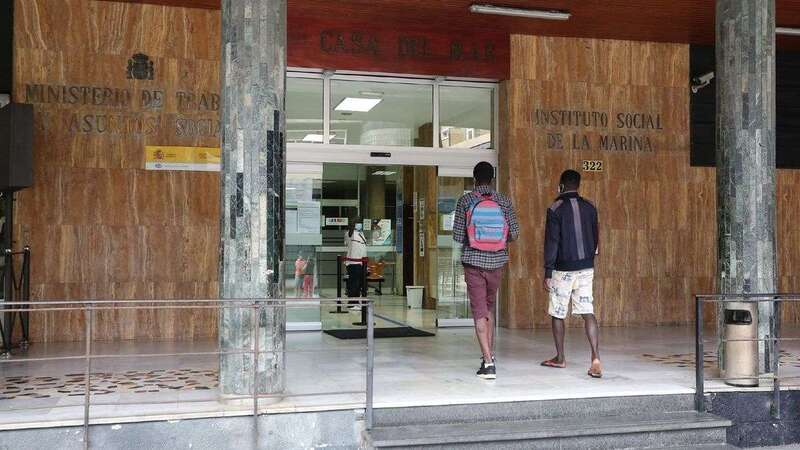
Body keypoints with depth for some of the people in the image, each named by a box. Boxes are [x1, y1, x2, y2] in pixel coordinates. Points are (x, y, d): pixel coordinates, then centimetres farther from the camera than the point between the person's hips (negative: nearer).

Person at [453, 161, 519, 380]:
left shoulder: (465, 201, -5)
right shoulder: (504, 201, 0)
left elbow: (457, 235, -6)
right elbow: (514, 233, 0)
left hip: (473, 261, -2)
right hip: (496, 262, 2)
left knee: (479, 312, -1)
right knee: (489, 307, 20)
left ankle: (488, 362, -8)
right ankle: (490, 355, 24)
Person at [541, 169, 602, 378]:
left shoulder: (556, 209, -8)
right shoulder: (589, 207, 7)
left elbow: (551, 242, -10)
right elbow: (595, 238, 13)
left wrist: (548, 272, -7)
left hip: (563, 269, -4)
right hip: (586, 267, 4)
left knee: (557, 314, 11)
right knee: (588, 312, -2)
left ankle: (560, 358, 21)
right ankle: (595, 358, -16)